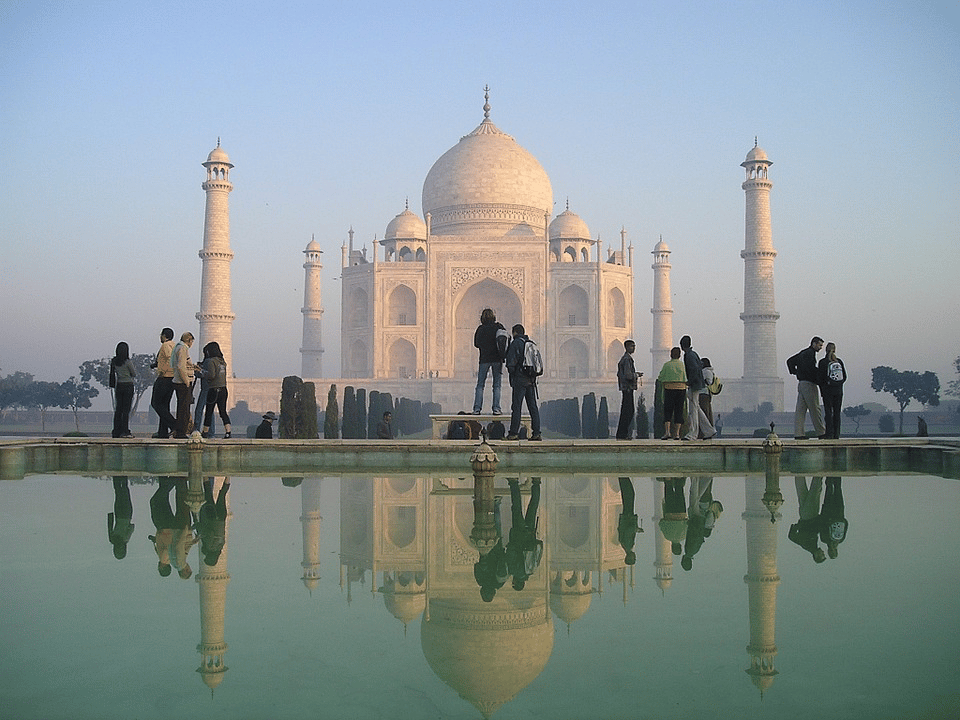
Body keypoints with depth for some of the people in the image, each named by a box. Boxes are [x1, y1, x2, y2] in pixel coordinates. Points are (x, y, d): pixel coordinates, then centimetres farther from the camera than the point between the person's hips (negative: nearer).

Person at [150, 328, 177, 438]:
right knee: (164, 404, 10)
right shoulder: (174, 346, 16)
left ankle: (173, 424, -13)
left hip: (164, 378, -9)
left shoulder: (165, 345, -11)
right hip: (172, 379, 9)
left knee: (156, 403, -3)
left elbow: (171, 358, -25)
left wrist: (163, 371, -17)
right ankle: (163, 431, 8)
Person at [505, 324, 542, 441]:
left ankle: (514, 433, -4)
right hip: (531, 380, 6)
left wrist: (511, 371, 5)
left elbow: (511, 361, -11)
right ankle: (536, 433, 3)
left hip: (519, 380, -6)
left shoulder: (515, 343, -6)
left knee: (516, 407, -4)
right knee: (533, 407, 6)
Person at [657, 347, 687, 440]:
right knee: (678, 411, 6)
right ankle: (677, 433, 1)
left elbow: (661, 378, 1)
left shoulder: (666, 365, -1)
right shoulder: (682, 365, 3)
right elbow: (685, 379, 3)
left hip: (669, 388, -2)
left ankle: (667, 432, -13)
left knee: (667, 411, 2)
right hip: (681, 388, 2)